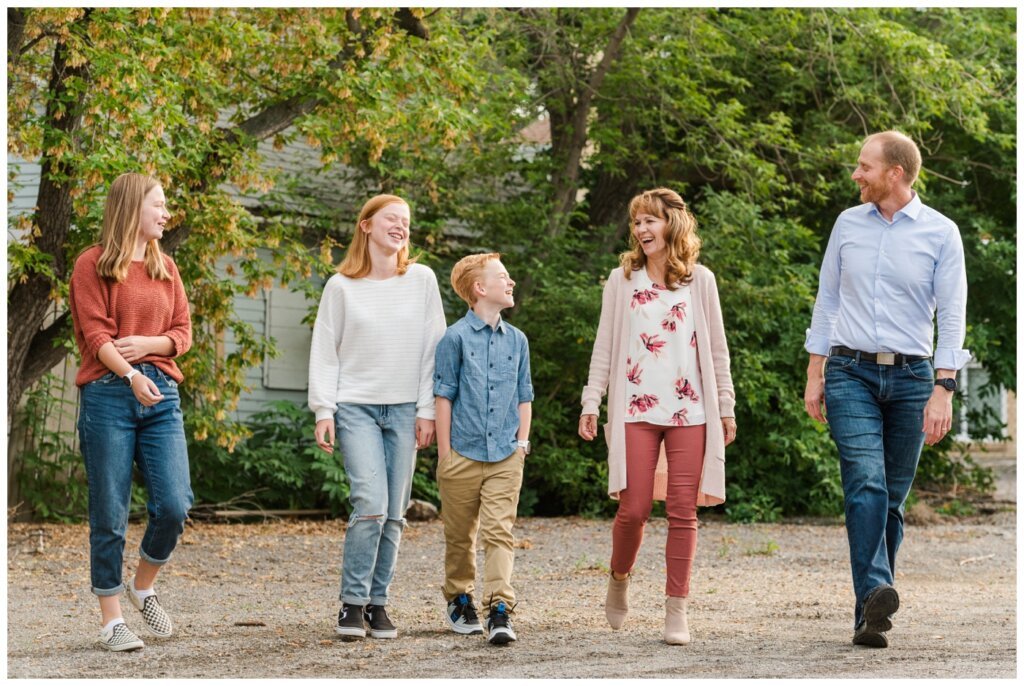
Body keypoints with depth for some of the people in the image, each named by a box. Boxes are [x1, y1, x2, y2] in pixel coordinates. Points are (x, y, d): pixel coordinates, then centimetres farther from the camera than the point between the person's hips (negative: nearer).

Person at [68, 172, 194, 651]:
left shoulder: (165, 268, 16)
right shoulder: (93, 265, 1)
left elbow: (183, 333, 12)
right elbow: (95, 333, -8)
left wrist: (147, 345, -8)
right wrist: (131, 375, -22)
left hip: (161, 395, 5)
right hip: (108, 393, -4)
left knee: (174, 507, -5)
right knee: (110, 514, 0)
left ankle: (143, 586, 21)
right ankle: (112, 620, 8)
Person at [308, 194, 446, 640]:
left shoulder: (422, 280, 6)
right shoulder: (342, 286, 2)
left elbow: (433, 347, 7)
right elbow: (324, 352, 4)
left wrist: (427, 410, 2)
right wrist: (323, 410, -3)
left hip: (404, 410, 2)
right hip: (356, 406, -2)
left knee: (394, 514, 3)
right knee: (371, 505, -15)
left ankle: (377, 603, 13)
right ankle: (352, 603, -5)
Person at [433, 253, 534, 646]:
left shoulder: (516, 340, 10)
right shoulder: (456, 338, -3)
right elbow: (444, 396, -2)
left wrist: (522, 443, 8)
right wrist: (444, 452, -4)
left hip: (505, 456, 2)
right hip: (464, 453, -2)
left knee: (500, 532, -7)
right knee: (460, 535, 10)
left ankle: (500, 610, -12)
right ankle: (459, 600, 26)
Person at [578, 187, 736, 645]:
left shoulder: (700, 280, 8)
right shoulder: (622, 280, 8)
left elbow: (716, 348, 10)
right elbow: (605, 347, 9)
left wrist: (726, 406, 8)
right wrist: (591, 403, 3)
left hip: (690, 411, 0)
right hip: (636, 410, 0)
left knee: (683, 512, -2)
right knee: (634, 508, -7)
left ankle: (677, 611, 3)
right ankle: (619, 579, 21)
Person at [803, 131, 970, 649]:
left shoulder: (941, 233, 0)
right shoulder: (848, 224, 8)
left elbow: (952, 316, -3)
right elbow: (827, 300, 14)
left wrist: (943, 390, -11)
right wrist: (814, 374, 10)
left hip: (909, 377, 0)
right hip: (851, 374, 0)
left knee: (892, 498, 4)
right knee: (865, 483, -18)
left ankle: (869, 613, 11)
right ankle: (874, 596, -31)